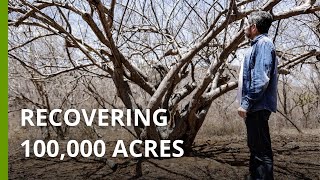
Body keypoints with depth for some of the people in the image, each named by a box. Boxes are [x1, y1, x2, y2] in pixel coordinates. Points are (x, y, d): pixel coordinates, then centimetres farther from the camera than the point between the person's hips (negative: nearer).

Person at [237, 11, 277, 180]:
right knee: (255, 147, 16)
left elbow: (261, 79, -21)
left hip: (258, 107, -11)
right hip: (254, 108, 11)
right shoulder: (256, 45, 19)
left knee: (261, 150, -9)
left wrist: (246, 103, -21)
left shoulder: (263, 43, -11)